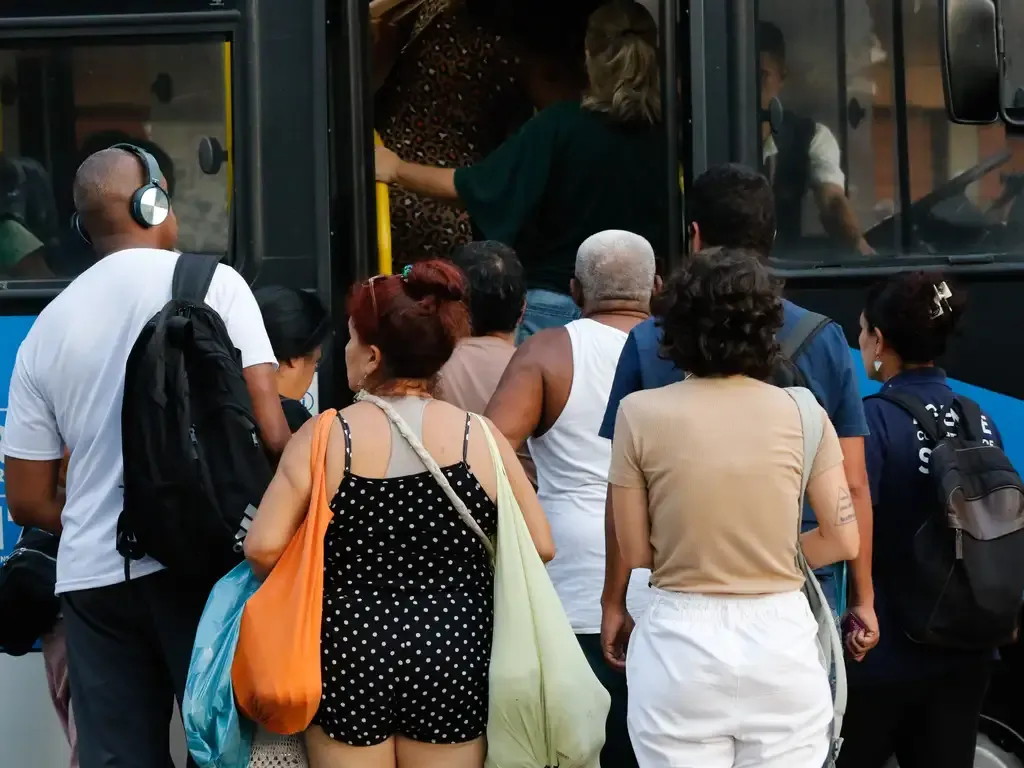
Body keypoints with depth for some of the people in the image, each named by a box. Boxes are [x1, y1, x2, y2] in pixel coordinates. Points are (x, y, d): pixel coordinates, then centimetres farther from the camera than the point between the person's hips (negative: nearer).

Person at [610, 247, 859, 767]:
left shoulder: (641, 413, -5)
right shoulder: (801, 411, -2)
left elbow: (635, 551, 0)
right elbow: (843, 540, 2)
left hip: (680, 643, -1)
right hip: (780, 641, 1)